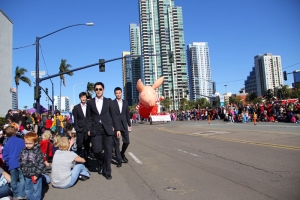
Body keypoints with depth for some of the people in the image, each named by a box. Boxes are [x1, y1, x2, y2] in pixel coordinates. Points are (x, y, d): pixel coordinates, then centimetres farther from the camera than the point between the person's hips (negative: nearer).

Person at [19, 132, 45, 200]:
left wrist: (37, 174, -18)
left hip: (35, 175, -5)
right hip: (26, 176, 6)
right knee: (27, 190, 22)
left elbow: (41, 164, -18)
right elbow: (20, 162, 9)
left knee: (36, 190, 9)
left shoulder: (38, 152, -18)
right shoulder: (23, 151, -3)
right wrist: (23, 171, 3)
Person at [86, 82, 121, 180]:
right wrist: (89, 129, -1)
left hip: (107, 129, 0)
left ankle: (107, 172, 19)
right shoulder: (90, 102, 8)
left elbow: (113, 115, 6)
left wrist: (117, 129, 2)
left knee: (108, 151, 2)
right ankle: (101, 163, 26)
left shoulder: (108, 101, 7)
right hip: (95, 130, 0)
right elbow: (89, 117, 9)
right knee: (96, 150, -8)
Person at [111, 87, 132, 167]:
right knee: (116, 144, 1)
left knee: (126, 141, 4)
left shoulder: (125, 102, 10)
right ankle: (119, 160, 11)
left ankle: (122, 154, 32)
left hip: (124, 125, 3)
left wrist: (129, 124, 11)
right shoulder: (112, 103, -3)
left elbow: (127, 114, 13)